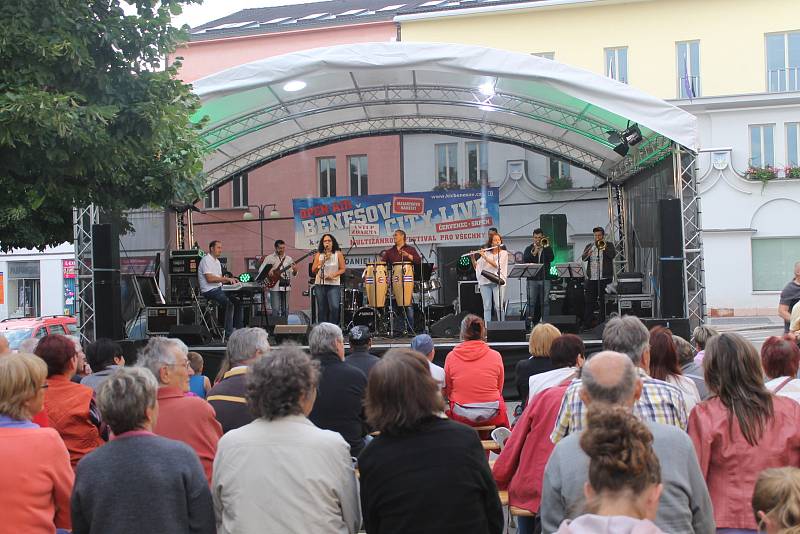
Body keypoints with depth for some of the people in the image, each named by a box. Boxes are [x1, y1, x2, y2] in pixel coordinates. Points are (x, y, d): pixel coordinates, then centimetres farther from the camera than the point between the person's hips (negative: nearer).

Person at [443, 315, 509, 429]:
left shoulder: (451, 356, -5)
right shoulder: (495, 356, -5)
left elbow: (447, 391, 4)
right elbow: (499, 389, 6)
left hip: (461, 416, 0)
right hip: (491, 416, 0)